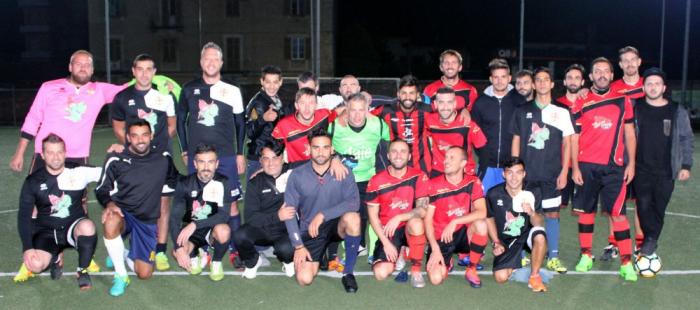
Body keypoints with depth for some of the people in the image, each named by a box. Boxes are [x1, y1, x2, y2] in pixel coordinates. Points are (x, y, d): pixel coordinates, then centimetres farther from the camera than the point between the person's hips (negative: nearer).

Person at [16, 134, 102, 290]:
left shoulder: (79, 172, -2)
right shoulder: (33, 182, -1)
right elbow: (24, 216, -2)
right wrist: (27, 248, -13)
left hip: (74, 228, -1)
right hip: (47, 233, 1)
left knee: (87, 226, -37)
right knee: (35, 265, -28)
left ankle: (83, 271, -11)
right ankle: (54, 257, 11)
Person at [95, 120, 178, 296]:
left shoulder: (163, 158, 0)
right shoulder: (116, 159, -7)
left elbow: (173, 180, 20)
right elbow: (102, 189, -1)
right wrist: (110, 204, -21)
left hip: (148, 221, 2)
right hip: (122, 213, -2)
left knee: (144, 274, -7)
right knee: (111, 223, -41)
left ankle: (124, 254, 28)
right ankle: (121, 276, -18)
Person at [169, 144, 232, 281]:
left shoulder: (222, 183, -13)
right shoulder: (184, 183, -10)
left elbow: (224, 215, -21)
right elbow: (175, 217, -14)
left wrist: (195, 225, -33)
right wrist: (179, 248, -27)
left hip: (212, 229, 0)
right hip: (190, 230, 1)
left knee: (223, 230, -36)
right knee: (177, 253, -31)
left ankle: (216, 262, -4)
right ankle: (194, 256, 7)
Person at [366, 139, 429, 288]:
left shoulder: (419, 177, -8)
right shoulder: (376, 181, -6)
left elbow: (423, 210, -16)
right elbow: (373, 216, -3)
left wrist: (398, 218, -29)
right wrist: (386, 243, -11)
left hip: (409, 229, -1)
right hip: (387, 232, 1)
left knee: (416, 222, -38)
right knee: (381, 273, -19)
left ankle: (416, 270, -16)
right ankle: (397, 257, 19)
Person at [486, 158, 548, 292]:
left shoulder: (532, 193, -12)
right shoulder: (494, 194, -12)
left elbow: (538, 224, -10)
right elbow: (489, 218, 6)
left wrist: (532, 213, -32)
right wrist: (497, 243, -1)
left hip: (526, 235, 0)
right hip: (505, 240, 1)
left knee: (540, 236, -36)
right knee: (501, 277, -18)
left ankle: (534, 276, -14)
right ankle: (518, 260, 18)